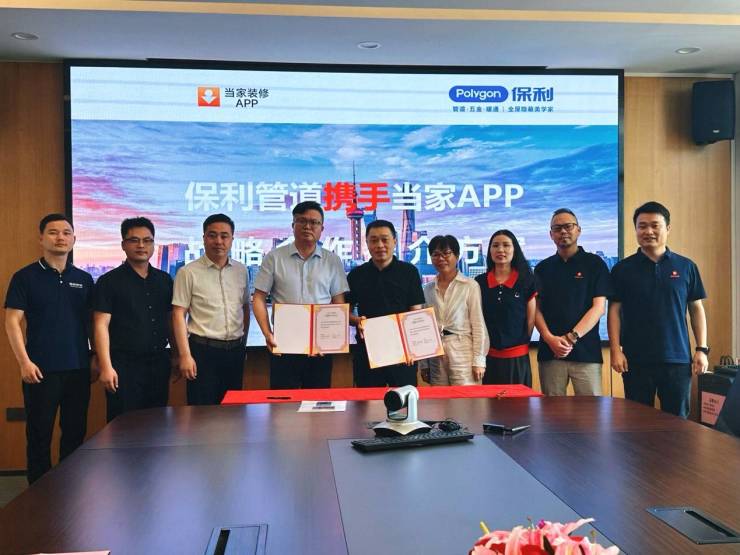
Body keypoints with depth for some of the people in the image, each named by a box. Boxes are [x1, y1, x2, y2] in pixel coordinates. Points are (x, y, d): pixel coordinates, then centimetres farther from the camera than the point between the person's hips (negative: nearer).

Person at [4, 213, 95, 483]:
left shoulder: (84, 279, 9)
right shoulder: (25, 277, -2)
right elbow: (12, 321, -5)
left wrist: (96, 359, 8)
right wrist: (24, 362, -13)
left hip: (79, 368, 4)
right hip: (42, 369, -3)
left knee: (76, 432, 10)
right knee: (39, 434, 5)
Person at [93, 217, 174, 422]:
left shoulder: (165, 280, 11)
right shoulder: (109, 281, -2)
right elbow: (101, 326, -7)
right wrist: (106, 367, -15)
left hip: (158, 363, 4)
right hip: (124, 364, -4)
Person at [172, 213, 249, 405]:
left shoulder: (241, 271, 9)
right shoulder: (188, 272, -6)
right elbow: (179, 314, -8)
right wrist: (185, 355, -13)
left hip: (235, 351, 5)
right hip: (203, 350, -4)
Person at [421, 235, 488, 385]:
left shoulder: (470, 286, -3)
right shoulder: (428, 289, 10)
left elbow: (478, 325, -4)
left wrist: (479, 360, -8)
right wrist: (423, 363, 9)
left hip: (462, 353, -4)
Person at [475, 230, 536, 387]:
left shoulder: (526, 281, 1)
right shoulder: (480, 282, 5)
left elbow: (531, 320, 3)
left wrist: (521, 343, 4)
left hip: (517, 358, -1)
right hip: (487, 357, 1)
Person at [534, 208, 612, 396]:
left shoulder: (594, 264, 5)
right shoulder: (542, 268, 13)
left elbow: (598, 308, -2)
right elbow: (536, 308, 8)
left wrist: (571, 338, -12)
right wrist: (550, 338, -9)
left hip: (586, 352, -2)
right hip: (550, 351, 2)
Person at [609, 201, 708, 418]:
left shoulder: (686, 267, 6)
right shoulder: (623, 269, 4)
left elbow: (696, 309, 9)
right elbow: (614, 310, 3)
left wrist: (702, 349, 3)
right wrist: (615, 350, -5)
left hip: (678, 359, 1)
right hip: (636, 360, -1)